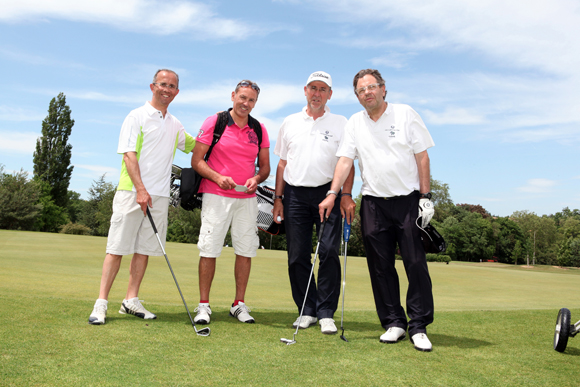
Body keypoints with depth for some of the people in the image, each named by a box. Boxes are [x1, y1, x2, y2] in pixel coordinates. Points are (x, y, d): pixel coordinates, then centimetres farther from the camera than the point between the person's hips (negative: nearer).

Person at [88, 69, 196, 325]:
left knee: (145, 249, 7)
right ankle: (101, 303, 2)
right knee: (117, 248, -4)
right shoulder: (137, 116, -2)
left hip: (159, 196, 6)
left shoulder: (175, 125, 16)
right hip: (132, 191, -5)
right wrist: (140, 189, -19)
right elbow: (129, 155, -10)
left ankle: (131, 301, 15)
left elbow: (195, 145, 31)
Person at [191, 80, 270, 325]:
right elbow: (197, 160, -2)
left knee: (246, 250, 4)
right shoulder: (213, 122, 0)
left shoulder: (259, 129, 10)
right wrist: (218, 177, -17)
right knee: (209, 249, -3)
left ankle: (239, 304, 17)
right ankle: (203, 305, 8)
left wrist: (256, 179, -8)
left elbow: (265, 166, 14)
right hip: (216, 196, -3)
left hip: (247, 198, 4)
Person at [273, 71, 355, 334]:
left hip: (328, 193, -2)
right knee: (297, 255, 2)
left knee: (329, 251, -10)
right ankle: (307, 310, 15)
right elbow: (282, 163, 15)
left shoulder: (340, 123, 9)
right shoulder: (290, 123, 15)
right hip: (295, 194, 2)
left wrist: (346, 195, -8)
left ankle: (326, 313, 1)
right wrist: (278, 198, 8)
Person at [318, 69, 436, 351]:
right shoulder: (354, 123, 9)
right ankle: (393, 323, 15)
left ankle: (418, 327, 5)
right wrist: (332, 194, -10)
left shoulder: (405, 114, 3)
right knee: (380, 266, 3)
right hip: (373, 202, 3)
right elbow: (345, 160, 2)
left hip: (408, 199, -2)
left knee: (415, 263, -4)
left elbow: (422, 156, 2)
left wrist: (425, 196, -5)